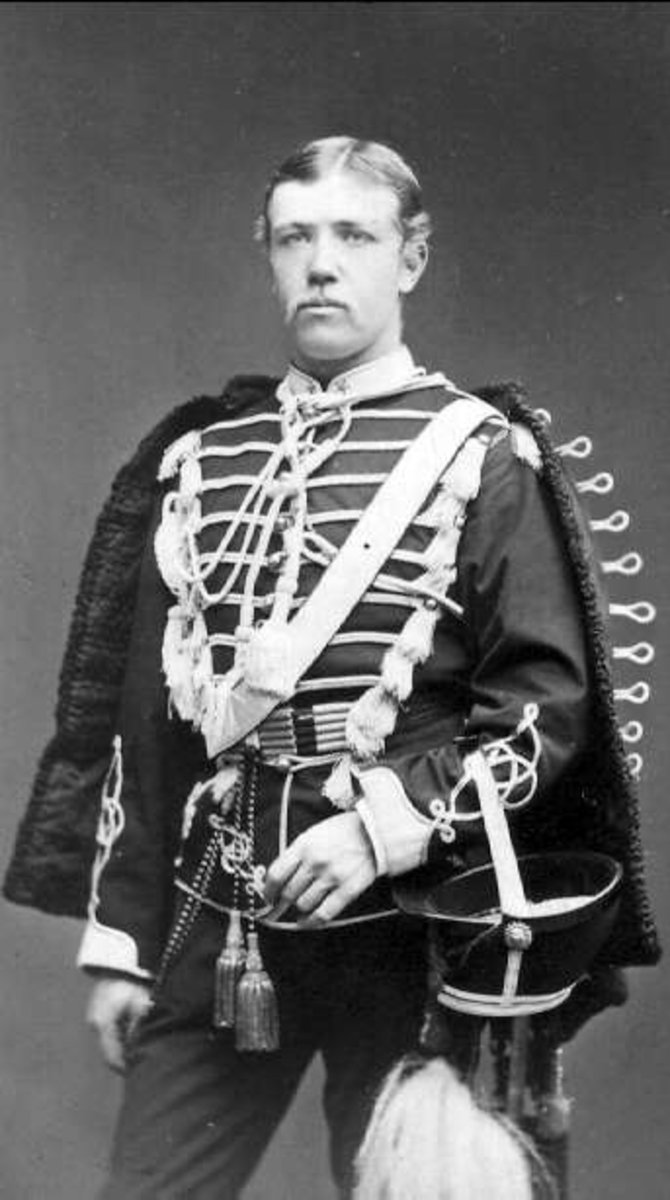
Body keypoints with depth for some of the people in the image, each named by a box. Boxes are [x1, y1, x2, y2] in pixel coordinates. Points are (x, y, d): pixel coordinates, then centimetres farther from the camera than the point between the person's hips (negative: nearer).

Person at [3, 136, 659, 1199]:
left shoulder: (481, 456, -1)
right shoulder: (196, 454, 10)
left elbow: (551, 703, -6)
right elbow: (142, 718, 10)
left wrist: (386, 826, -18)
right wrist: (119, 940, 8)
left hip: (400, 930, -3)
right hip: (209, 931, 3)